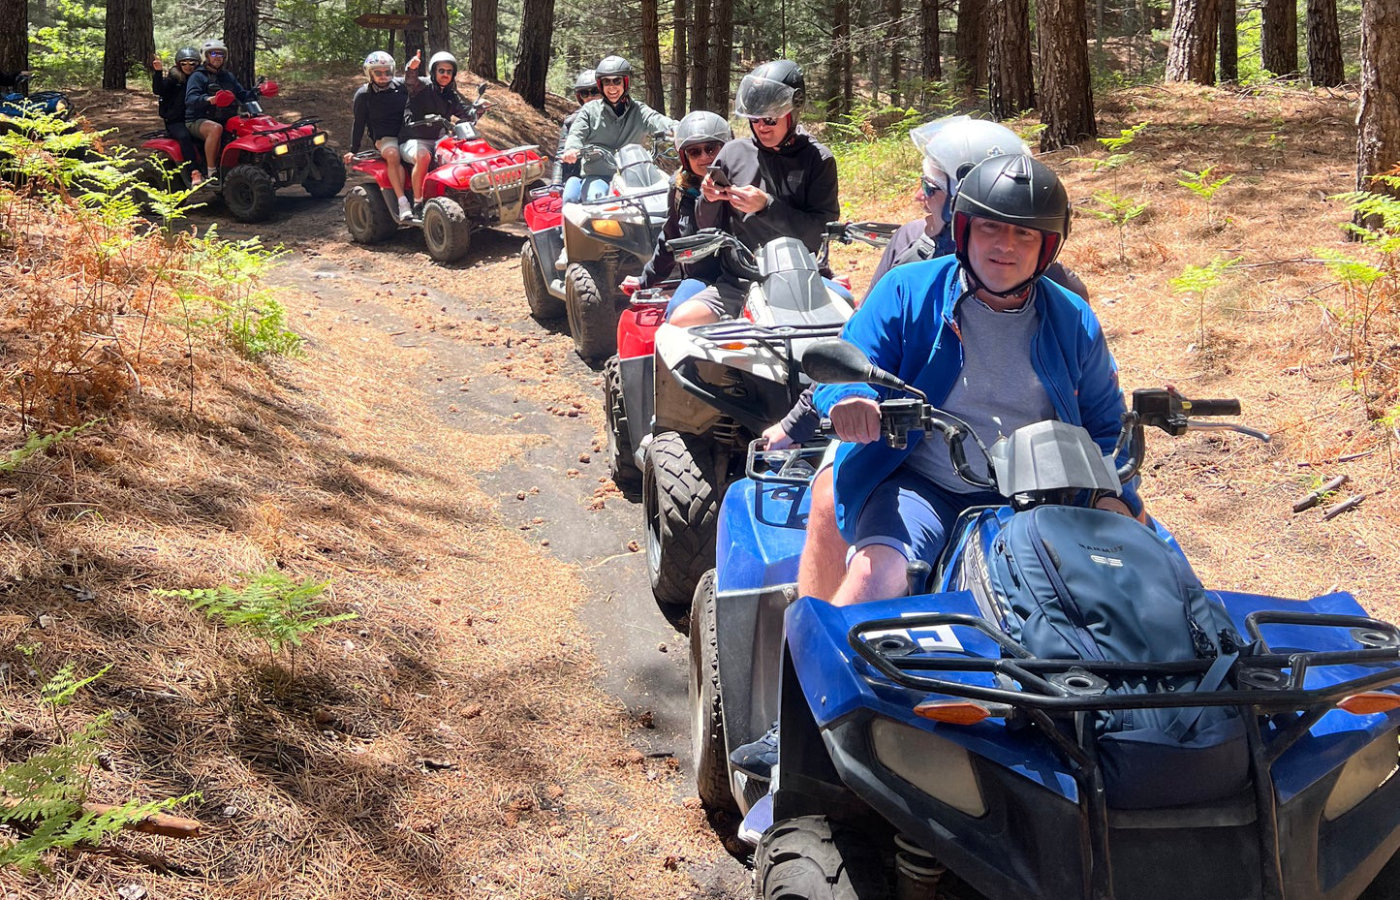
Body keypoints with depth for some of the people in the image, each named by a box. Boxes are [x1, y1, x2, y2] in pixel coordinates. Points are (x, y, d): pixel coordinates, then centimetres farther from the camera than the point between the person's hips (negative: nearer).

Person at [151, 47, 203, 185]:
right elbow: (158, 90, -11)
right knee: (184, 136, -34)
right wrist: (158, 72, -24)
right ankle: (194, 173, -43)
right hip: (175, 121, -3)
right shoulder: (173, 78, 5)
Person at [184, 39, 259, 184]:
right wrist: (207, 99, -39)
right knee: (216, 128, -40)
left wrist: (255, 93, 2)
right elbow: (190, 99, -18)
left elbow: (242, 95, 25)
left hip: (225, 120, 7)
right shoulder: (198, 77, -2)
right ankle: (212, 173, -38)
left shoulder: (228, 77, 22)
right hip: (198, 121, -7)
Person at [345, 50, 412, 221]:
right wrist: (354, 150, 9)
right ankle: (402, 203, -41)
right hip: (384, 138, -3)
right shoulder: (363, 95, 1)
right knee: (393, 155, -38)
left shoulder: (401, 86, 7)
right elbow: (359, 123, 8)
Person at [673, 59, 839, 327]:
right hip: (737, 280, 2)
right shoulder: (734, 152, 11)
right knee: (682, 320, -22)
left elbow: (821, 232, -7)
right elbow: (707, 227, 16)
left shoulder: (818, 159, 4)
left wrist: (766, 207, -16)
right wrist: (709, 201, -6)